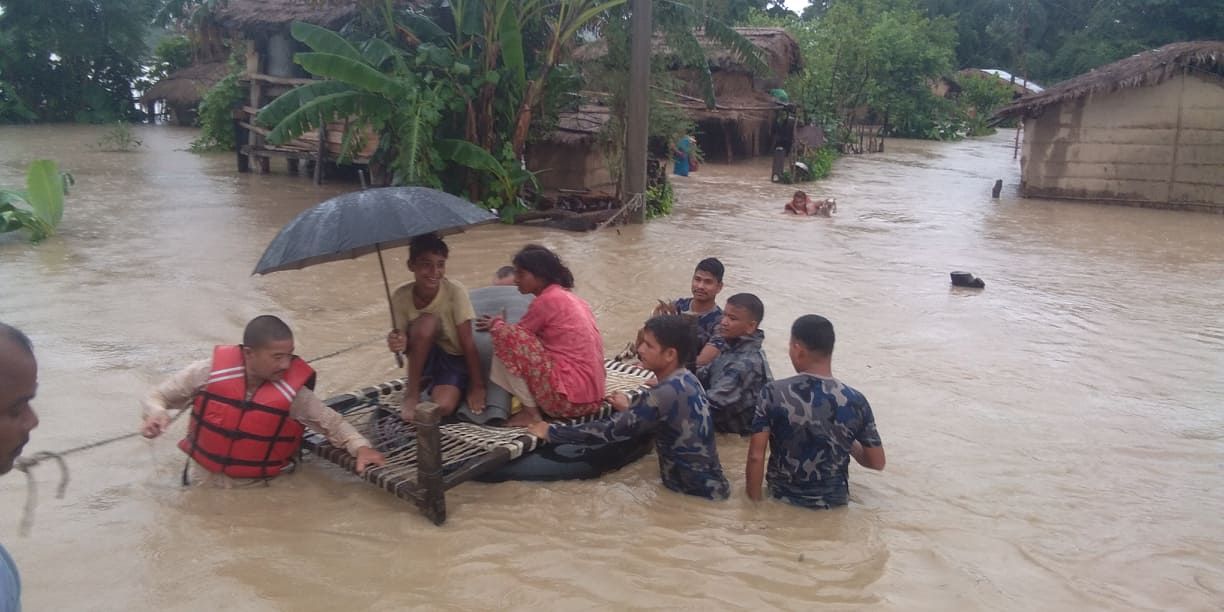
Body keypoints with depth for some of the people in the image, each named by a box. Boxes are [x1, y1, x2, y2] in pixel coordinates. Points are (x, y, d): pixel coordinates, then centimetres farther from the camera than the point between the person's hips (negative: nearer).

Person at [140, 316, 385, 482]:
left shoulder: (293, 391, -15)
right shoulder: (208, 373, -15)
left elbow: (332, 422, -4)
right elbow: (157, 396, 0)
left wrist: (360, 446, -22)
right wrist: (157, 414, -23)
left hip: (259, 487, -1)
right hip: (205, 478, 1)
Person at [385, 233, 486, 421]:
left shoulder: (455, 292, -21)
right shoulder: (401, 295, -14)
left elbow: (467, 342, -19)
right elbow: (406, 342, -8)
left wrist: (477, 386, -18)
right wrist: (400, 343, -33)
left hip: (455, 360, -2)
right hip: (424, 358, 2)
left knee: (442, 407, -30)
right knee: (428, 321, -31)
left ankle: (434, 387, 8)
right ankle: (412, 393, -15)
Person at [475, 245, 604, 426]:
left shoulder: (546, 300, -12)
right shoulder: (566, 296, 15)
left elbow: (514, 335, 0)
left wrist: (496, 325, 19)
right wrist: (499, 323, 17)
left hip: (569, 397, -10)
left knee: (506, 335, -10)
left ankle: (530, 412, -3)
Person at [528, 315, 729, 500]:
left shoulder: (667, 393, -24)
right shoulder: (685, 379, 2)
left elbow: (610, 430, -21)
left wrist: (551, 432, -14)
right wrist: (630, 410, 11)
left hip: (697, 492, -8)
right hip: (708, 483, 8)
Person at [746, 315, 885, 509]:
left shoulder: (773, 393, -17)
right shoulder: (855, 401, -14)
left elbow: (756, 456, -17)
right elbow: (877, 462, -4)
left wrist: (754, 502, -6)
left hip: (782, 497, -1)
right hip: (834, 501, 1)